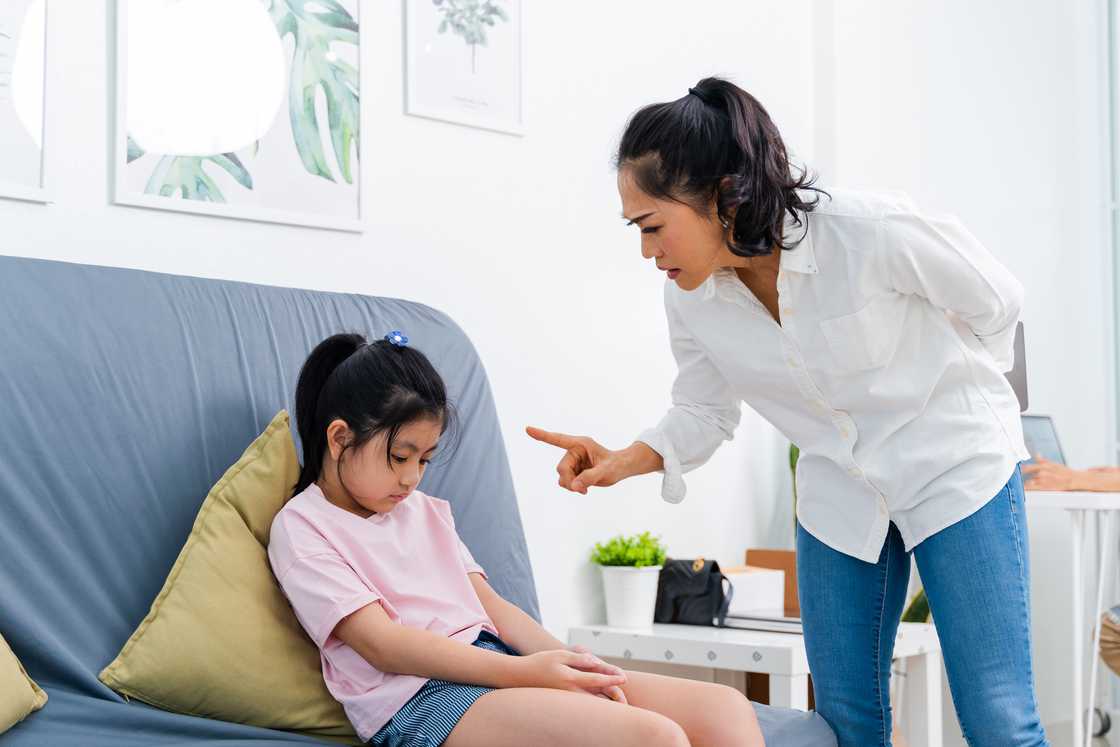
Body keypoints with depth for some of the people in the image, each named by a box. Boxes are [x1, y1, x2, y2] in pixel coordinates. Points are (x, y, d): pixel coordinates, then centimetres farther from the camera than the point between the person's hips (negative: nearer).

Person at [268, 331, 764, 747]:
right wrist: (522, 673, -19)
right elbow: (381, 643, -10)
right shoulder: (301, 527, 2)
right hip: (421, 698, -8)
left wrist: (565, 663, -4)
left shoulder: (427, 511, 24)